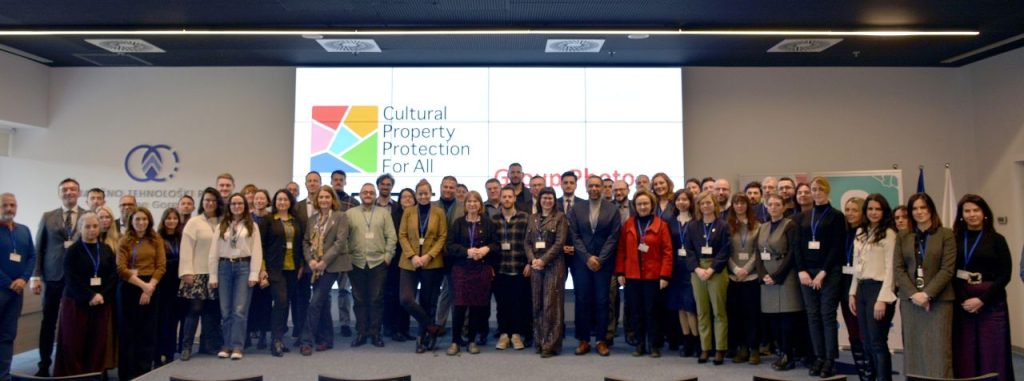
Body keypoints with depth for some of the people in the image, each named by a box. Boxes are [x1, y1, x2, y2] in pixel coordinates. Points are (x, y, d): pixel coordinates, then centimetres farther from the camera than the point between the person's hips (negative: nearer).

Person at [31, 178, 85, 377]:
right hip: (54, 276, 1)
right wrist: (35, 276, -1)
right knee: (48, 323, 6)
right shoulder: (48, 217, 8)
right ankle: (45, 364, 17)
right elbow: (39, 248, 5)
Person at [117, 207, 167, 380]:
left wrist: (150, 287, -12)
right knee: (128, 331, 4)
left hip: (151, 288, 1)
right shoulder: (125, 241, 2)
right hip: (129, 288, -1)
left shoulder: (156, 240, 7)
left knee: (148, 332, 5)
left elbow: (161, 266, 0)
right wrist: (142, 285, -17)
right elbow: (121, 268, -8)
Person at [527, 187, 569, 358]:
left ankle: (551, 344, -1)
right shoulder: (533, 218, 14)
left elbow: (560, 242, -7)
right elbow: (528, 242, 11)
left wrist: (543, 260, -13)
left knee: (551, 304, -6)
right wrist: (532, 260, -6)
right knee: (537, 305, 6)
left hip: (553, 265, -4)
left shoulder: (560, 217, 1)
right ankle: (539, 341, 16)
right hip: (535, 265, 4)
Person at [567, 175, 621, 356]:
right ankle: (583, 340, 11)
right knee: (582, 301, 3)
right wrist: (587, 258, -9)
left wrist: (600, 259, -10)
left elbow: (613, 237, -3)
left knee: (602, 301, 2)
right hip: (581, 262, 1)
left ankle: (601, 340, 11)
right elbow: (574, 236, 1)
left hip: (604, 262, -1)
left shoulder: (612, 209, 2)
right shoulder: (576, 209, 5)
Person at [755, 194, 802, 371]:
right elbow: (758, 253, 9)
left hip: (785, 278, -5)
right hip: (767, 278, 6)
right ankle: (784, 352, 17)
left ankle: (788, 356, 4)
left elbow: (792, 253, -11)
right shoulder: (762, 227, 14)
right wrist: (763, 275, -6)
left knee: (787, 317, -5)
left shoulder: (790, 225, -4)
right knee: (772, 318, 5)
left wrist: (777, 276, -15)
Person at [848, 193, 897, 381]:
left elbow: (890, 269, -11)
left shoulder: (888, 234, -7)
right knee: (867, 343, 12)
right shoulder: (860, 232, 13)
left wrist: (882, 299, -16)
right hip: (862, 288, 7)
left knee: (878, 343, -4)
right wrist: (852, 293, 13)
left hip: (878, 288, -7)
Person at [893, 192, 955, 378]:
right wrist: (913, 294, -9)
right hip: (910, 300, 3)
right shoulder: (902, 236, 9)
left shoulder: (946, 234, 1)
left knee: (938, 350, -3)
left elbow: (948, 269, -6)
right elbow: (898, 269, 4)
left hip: (938, 300, -3)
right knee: (913, 349, 5)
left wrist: (927, 294, -14)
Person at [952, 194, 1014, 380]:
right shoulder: (954, 239, 5)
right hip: (961, 303, 1)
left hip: (991, 303, -1)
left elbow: (1005, 275, -3)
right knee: (964, 354, 1)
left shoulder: (996, 240, 2)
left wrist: (982, 299, -12)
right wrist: (961, 300, -9)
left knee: (991, 353, 0)